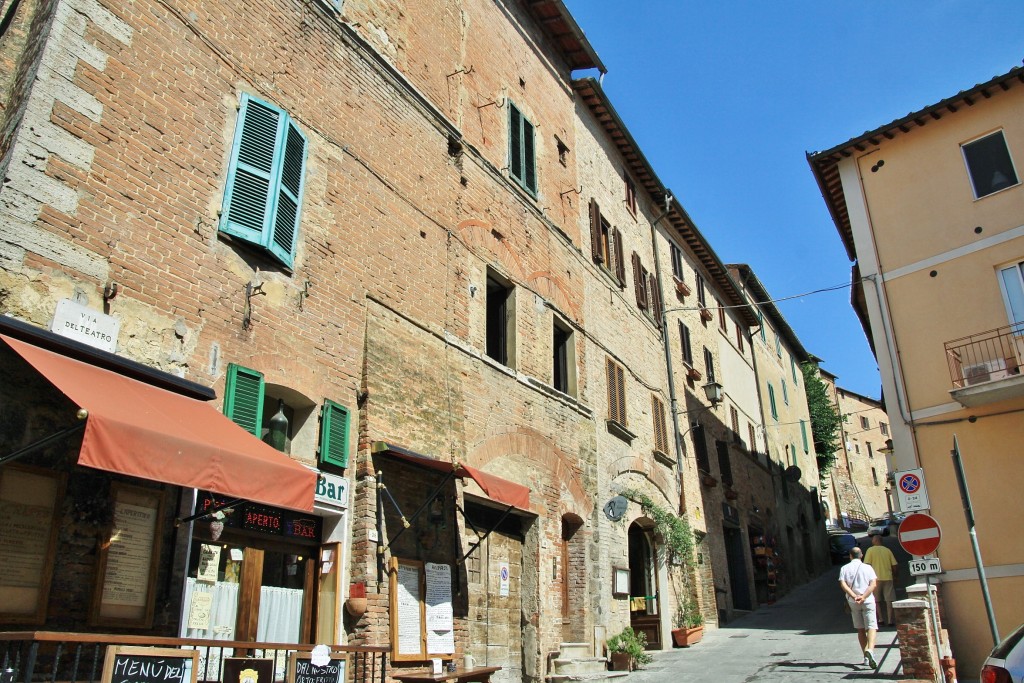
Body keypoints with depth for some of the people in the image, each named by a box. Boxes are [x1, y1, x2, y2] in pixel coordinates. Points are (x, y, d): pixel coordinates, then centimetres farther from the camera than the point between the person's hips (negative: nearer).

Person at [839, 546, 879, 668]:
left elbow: (843, 584, -9)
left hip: (853, 602, 2)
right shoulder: (867, 567, 3)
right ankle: (870, 650, -29)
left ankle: (866, 658, 12)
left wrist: (854, 596, -16)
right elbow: (873, 584, -9)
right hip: (868, 601, -2)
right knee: (871, 627, -5)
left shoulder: (844, 568, 4)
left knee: (860, 629, 11)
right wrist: (863, 596, -16)